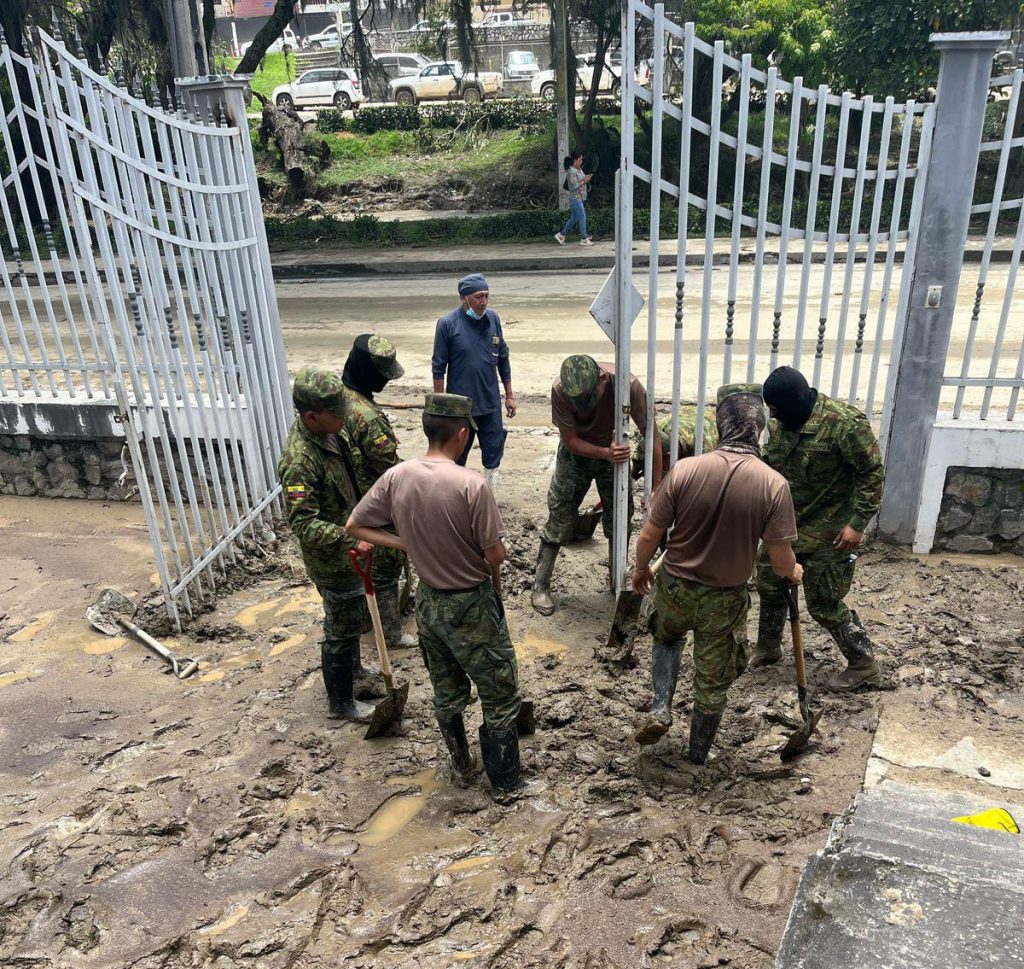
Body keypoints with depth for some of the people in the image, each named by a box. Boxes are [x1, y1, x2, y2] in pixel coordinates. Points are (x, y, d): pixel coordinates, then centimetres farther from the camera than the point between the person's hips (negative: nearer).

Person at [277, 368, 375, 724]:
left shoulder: (327, 432, -4)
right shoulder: (300, 461, -33)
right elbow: (304, 524, -35)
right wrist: (351, 538, -44)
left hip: (344, 549, 9)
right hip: (330, 559, -9)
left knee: (350, 617, 27)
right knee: (341, 628, 7)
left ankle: (351, 669, 50)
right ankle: (341, 703, 25)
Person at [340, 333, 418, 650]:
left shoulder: (339, 396, -4)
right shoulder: (368, 418, -32)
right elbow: (392, 471, -24)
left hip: (354, 500, 9)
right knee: (386, 567, 7)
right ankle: (390, 633, 21)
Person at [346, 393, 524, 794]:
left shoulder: (396, 477, -10)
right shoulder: (471, 485, -26)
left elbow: (355, 526, 0)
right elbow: (495, 554, -20)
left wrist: (409, 546, 1)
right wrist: (493, 581, 3)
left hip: (428, 602, 6)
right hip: (471, 607, -6)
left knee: (446, 693, 24)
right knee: (500, 696, 14)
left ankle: (462, 764, 43)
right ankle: (506, 779, 28)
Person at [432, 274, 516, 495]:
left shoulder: (493, 318, -1)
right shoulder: (448, 324, -12)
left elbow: (503, 358, 8)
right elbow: (438, 368, -8)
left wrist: (509, 395, 9)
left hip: (491, 402, 3)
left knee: (493, 451, 10)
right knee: (457, 454, 12)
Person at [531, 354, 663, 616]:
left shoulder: (628, 385, -35)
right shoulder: (560, 390, -33)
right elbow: (571, 441, -21)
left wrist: (657, 489, -26)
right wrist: (605, 453, -39)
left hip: (614, 450, 1)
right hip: (575, 453, -1)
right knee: (560, 518, -2)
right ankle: (540, 586, 9)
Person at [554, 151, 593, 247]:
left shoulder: (579, 170, 12)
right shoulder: (572, 172, -17)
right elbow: (574, 186, -22)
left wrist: (586, 178, 5)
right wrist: (584, 181, -17)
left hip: (579, 198, 10)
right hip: (575, 198, -10)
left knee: (574, 218, 15)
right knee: (582, 218, -4)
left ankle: (561, 235, 20)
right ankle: (584, 239, 4)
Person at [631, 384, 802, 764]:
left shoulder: (685, 469, -19)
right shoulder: (773, 484, -19)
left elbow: (649, 535, -10)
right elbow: (781, 561, -13)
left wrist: (641, 569, 10)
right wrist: (793, 573, 11)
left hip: (675, 587, 1)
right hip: (725, 600, 0)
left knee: (666, 637, 33)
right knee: (712, 682, 20)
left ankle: (660, 709, 18)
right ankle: (698, 754, 38)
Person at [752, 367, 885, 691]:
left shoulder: (844, 424, -25)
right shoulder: (781, 421, -4)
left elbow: (872, 472, -18)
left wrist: (858, 522, -19)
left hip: (827, 531, -7)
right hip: (787, 522, 7)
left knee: (824, 604, 1)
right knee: (769, 583, 18)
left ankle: (863, 663, 23)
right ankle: (768, 648, 41)